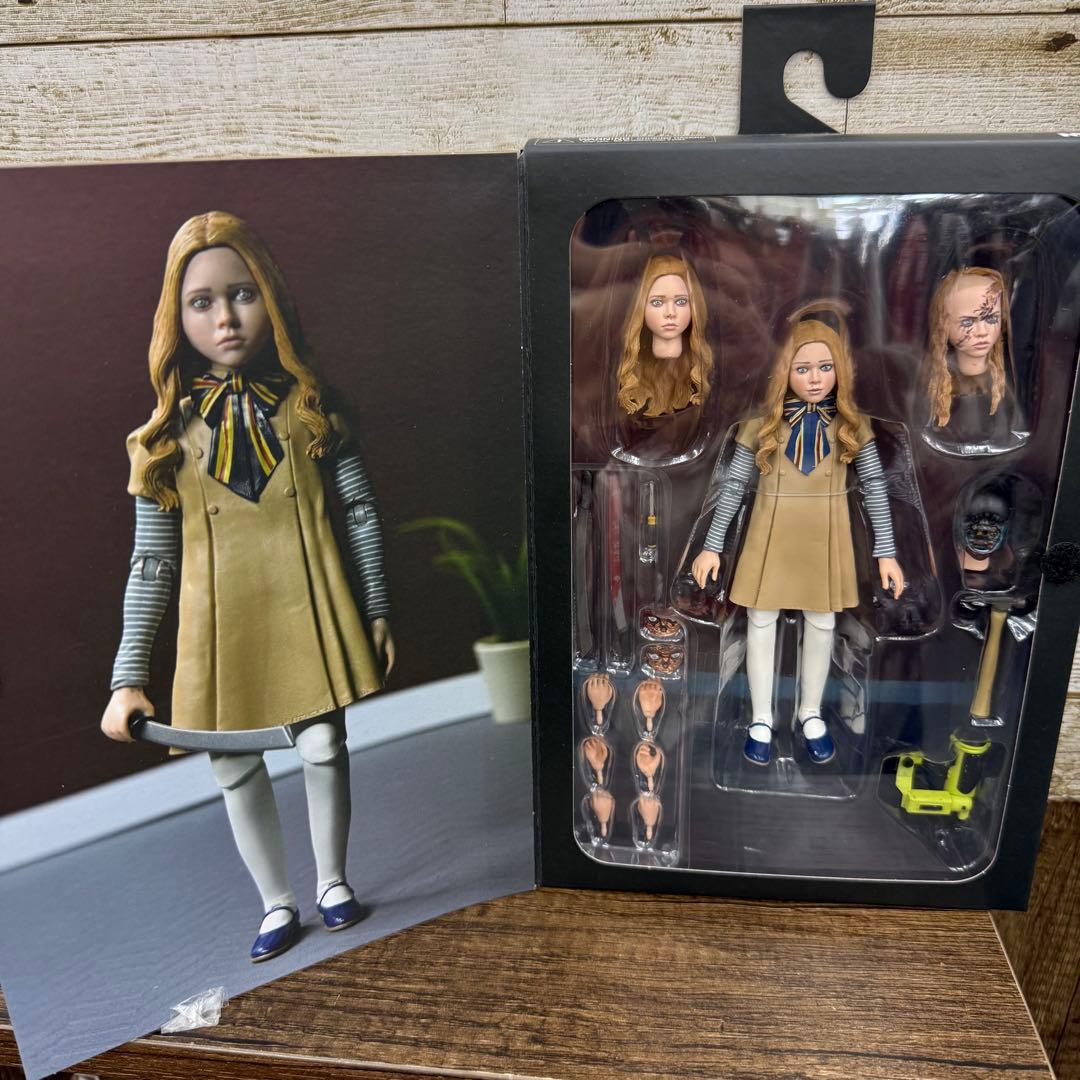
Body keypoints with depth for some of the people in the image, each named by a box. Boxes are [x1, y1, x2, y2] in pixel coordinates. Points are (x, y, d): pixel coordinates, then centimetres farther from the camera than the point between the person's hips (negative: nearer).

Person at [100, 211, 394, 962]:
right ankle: (278, 905, 33)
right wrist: (130, 675, -3)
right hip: (221, 623, 2)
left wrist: (378, 612, 2)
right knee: (234, 765, 10)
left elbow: (363, 512, 2)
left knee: (324, 745, 7)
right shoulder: (169, 431, -1)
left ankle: (333, 881, 34)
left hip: (307, 606, -1)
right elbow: (152, 561, 0)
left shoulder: (308, 404, -2)